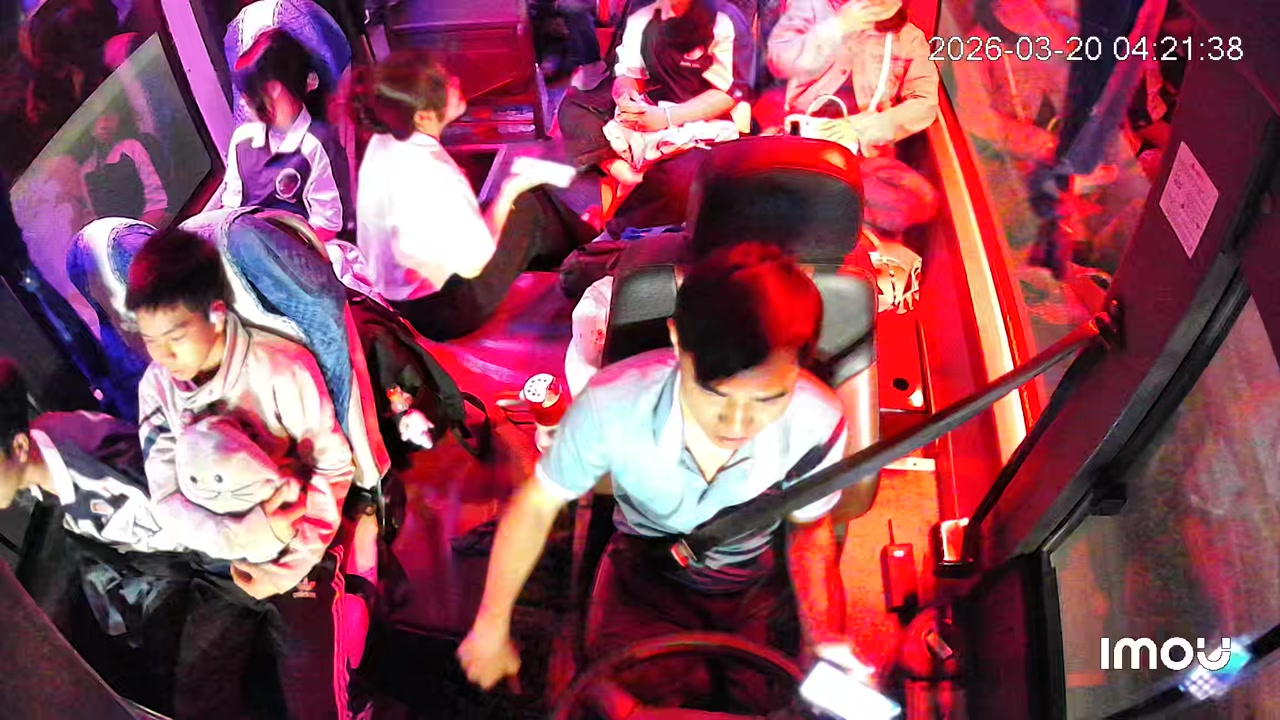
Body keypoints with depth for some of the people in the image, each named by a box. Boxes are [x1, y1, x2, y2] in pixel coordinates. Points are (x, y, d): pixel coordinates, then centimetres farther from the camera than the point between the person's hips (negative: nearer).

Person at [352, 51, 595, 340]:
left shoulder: (385, 141, -7)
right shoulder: (428, 178, -34)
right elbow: (473, 263, -24)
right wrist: (508, 192, -14)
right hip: (440, 310, -8)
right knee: (529, 206, 0)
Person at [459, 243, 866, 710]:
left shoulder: (818, 425, -28)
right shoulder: (610, 406, -32)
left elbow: (810, 529, -5)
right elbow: (536, 506, -12)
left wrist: (826, 648, -21)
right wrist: (490, 627, -1)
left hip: (760, 586, 1)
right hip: (645, 575, -1)